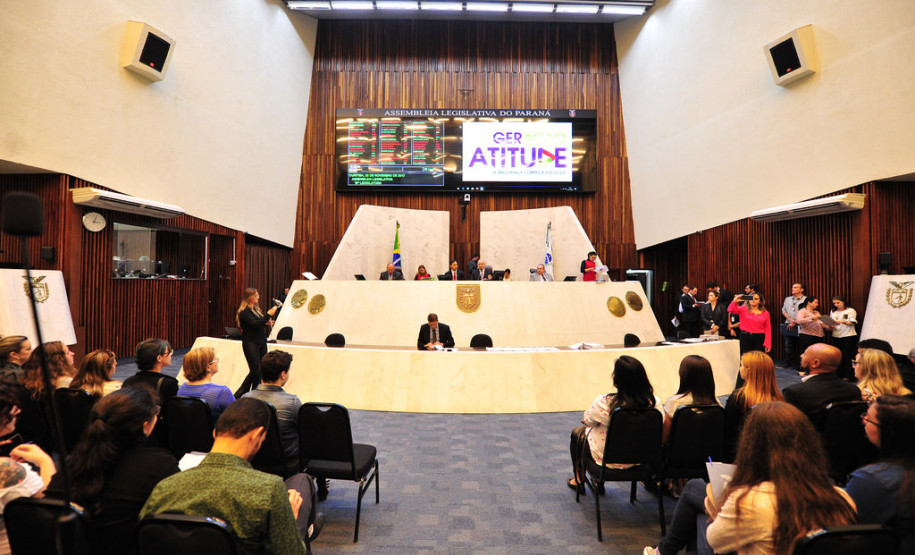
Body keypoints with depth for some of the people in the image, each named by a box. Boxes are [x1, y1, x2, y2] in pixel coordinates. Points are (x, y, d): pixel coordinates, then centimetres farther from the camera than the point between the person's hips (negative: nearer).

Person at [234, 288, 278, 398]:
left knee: (260, 370, 5)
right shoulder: (244, 311, -10)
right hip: (250, 342, -8)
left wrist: (267, 323, 2)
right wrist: (268, 315, -22)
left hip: (261, 342, 8)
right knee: (255, 370, -11)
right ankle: (238, 395, 0)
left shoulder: (257, 309, 15)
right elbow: (255, 324, -21)